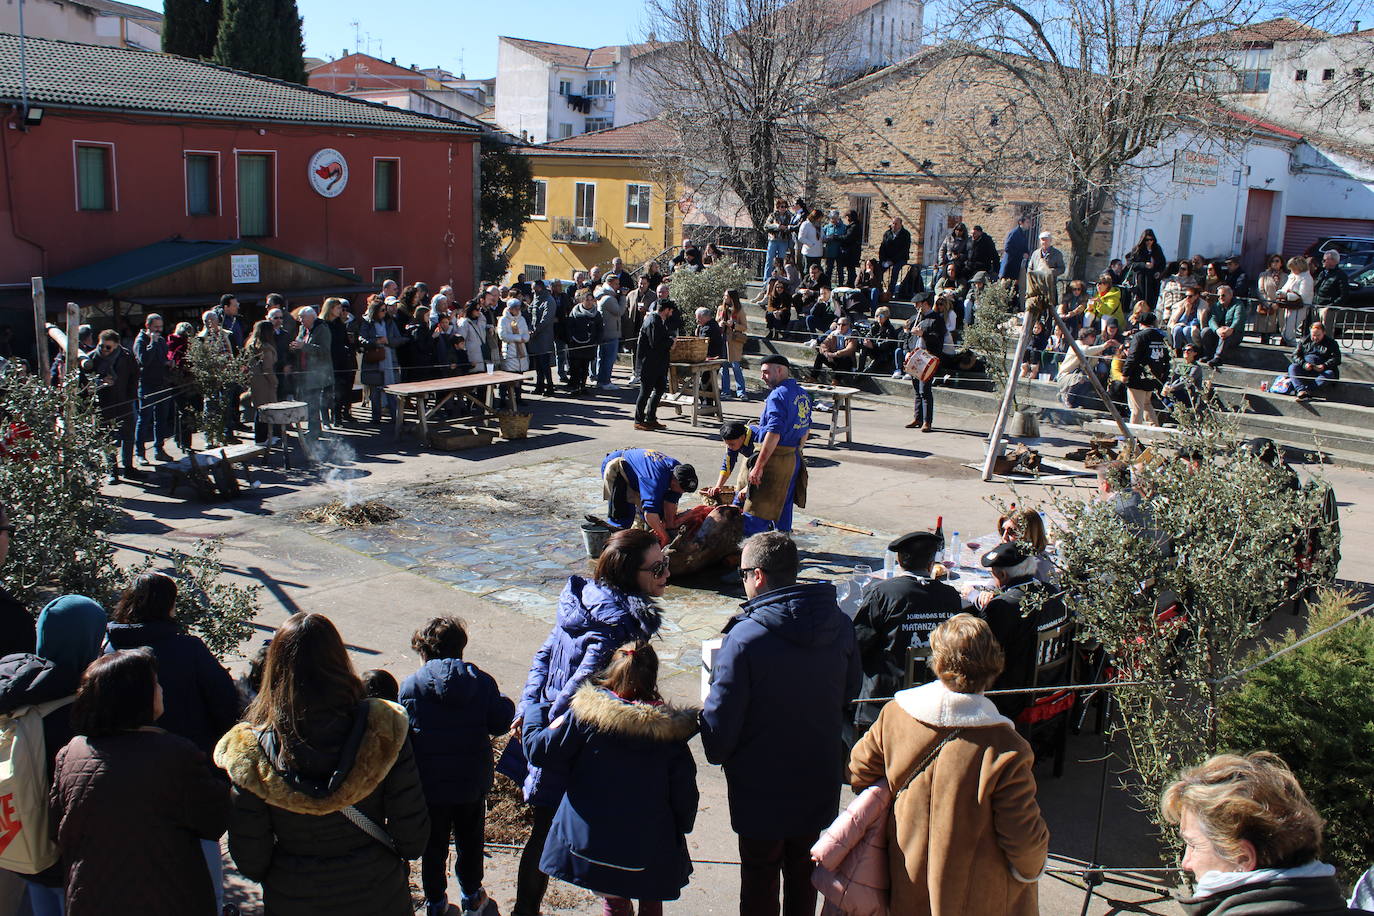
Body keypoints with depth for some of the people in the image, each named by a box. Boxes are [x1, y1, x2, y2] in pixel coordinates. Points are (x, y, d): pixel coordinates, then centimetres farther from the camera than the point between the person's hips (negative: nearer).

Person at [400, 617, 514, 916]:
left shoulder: (410, 686, -13)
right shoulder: (482, 681, -8)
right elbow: (500, 723, -6)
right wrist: (506, 704, 14)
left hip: (429, 787, -1)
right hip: (472, 784, 2)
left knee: (433, 846, 17)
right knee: (470, 841, 21)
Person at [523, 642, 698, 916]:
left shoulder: (586, 712, -13)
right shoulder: (669, 728, -9)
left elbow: (540, 750, -7)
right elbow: (684, 792, -4)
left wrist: (535, 712, 12)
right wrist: (681, 828, 15)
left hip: (590, 841, 0)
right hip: (649, 850, 0)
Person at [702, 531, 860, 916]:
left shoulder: (746, 637, -26)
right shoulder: (840, 625, -8)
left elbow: (721, 719, -19)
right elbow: (850, 694, 6)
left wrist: (717, 752, 2)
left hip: (761, 788, -5)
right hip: (819, 780, 5)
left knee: (760, 876, 14)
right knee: (804, 872, 23)